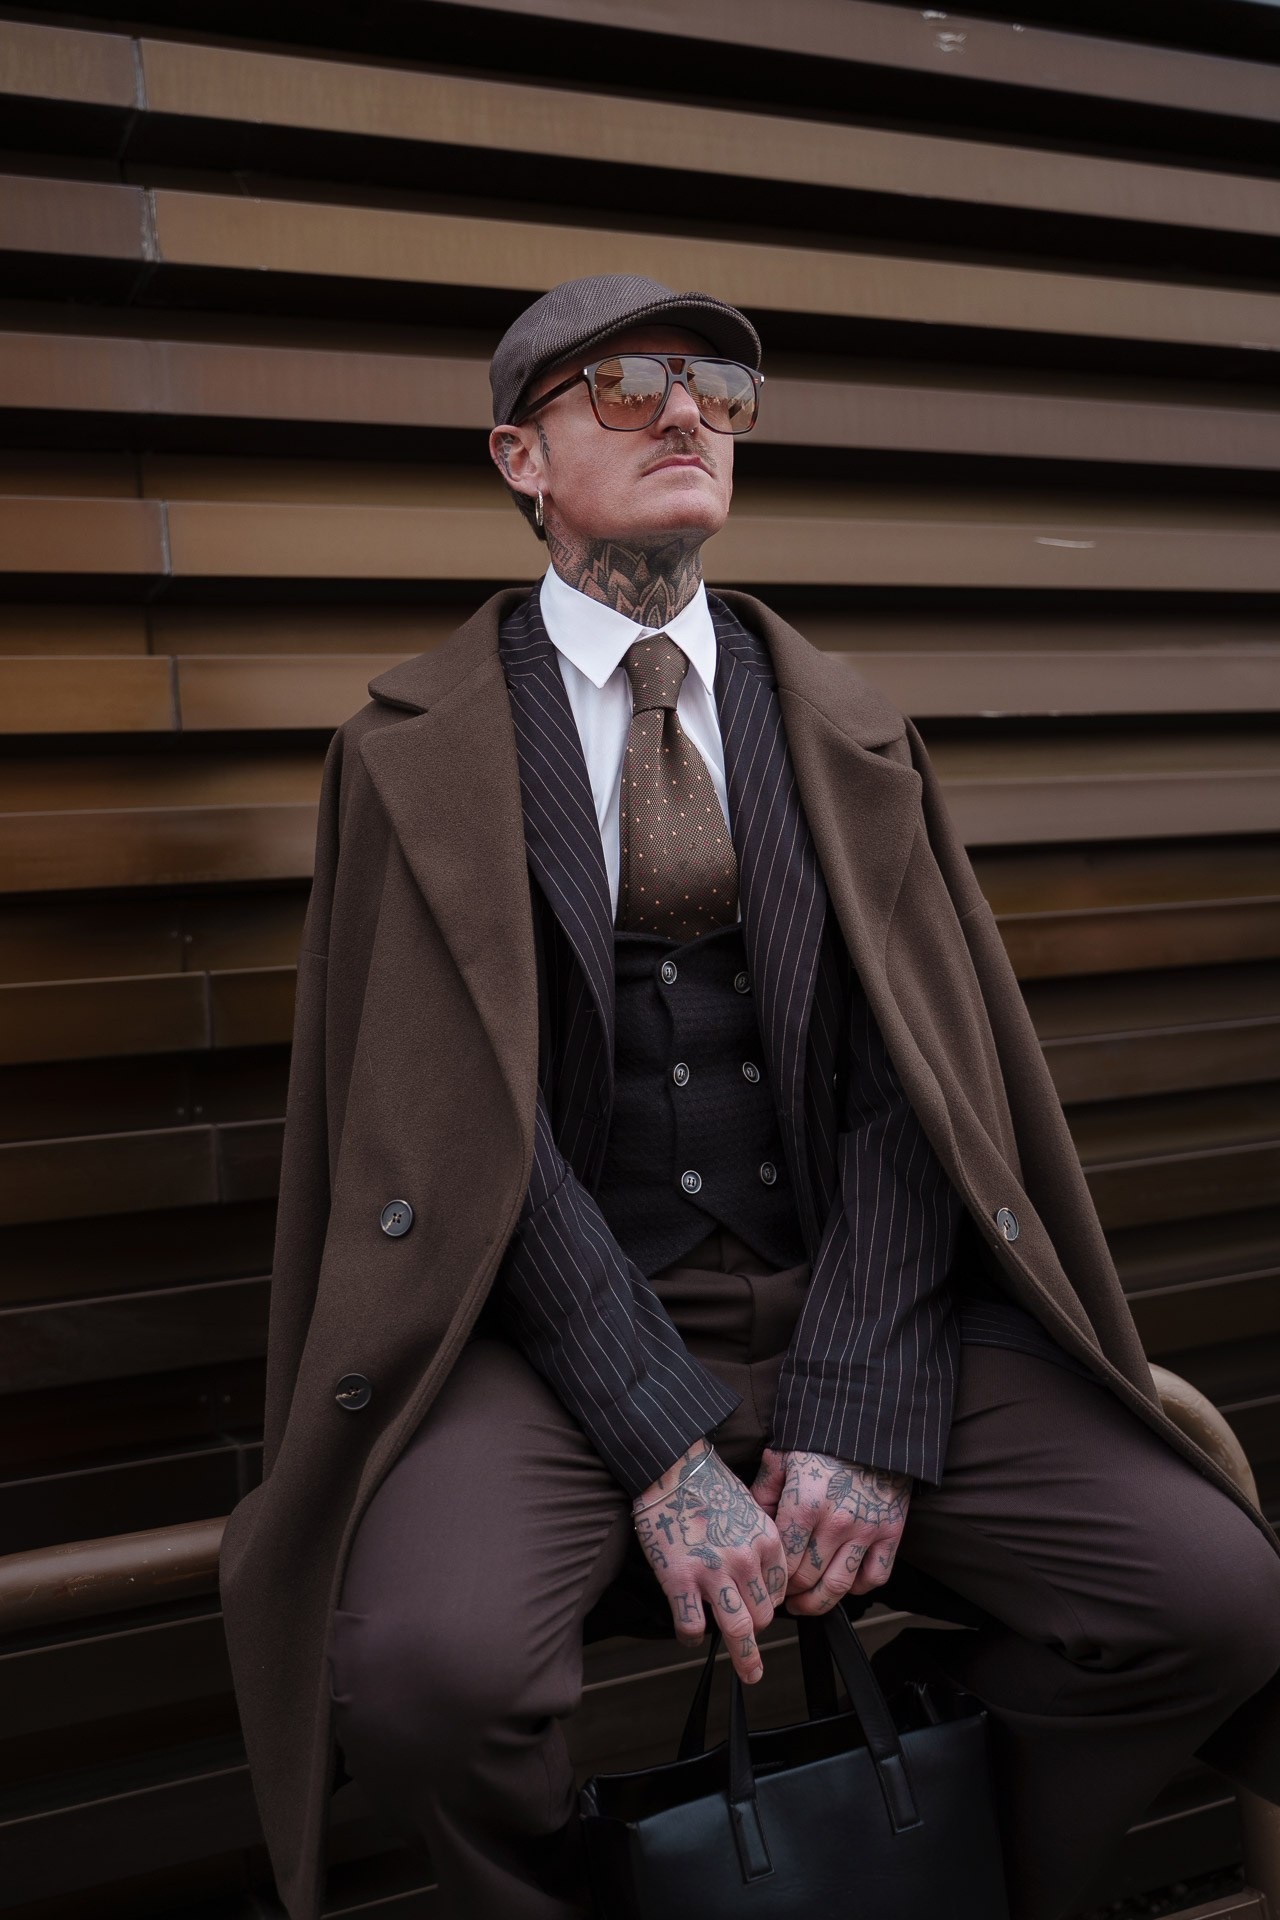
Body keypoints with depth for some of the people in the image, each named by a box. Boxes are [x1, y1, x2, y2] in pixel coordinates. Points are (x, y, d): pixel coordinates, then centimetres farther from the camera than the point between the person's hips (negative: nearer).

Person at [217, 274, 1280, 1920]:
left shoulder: (851, 736, 11)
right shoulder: (415, 747, 3)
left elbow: (908, 1087, 2)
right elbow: (461, 1116, -7)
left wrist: (861, 1412, -13)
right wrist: (660, 1444, -16)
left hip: (847, 1300, 3)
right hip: (563, 1313, -2)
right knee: (431, 1661, -30)